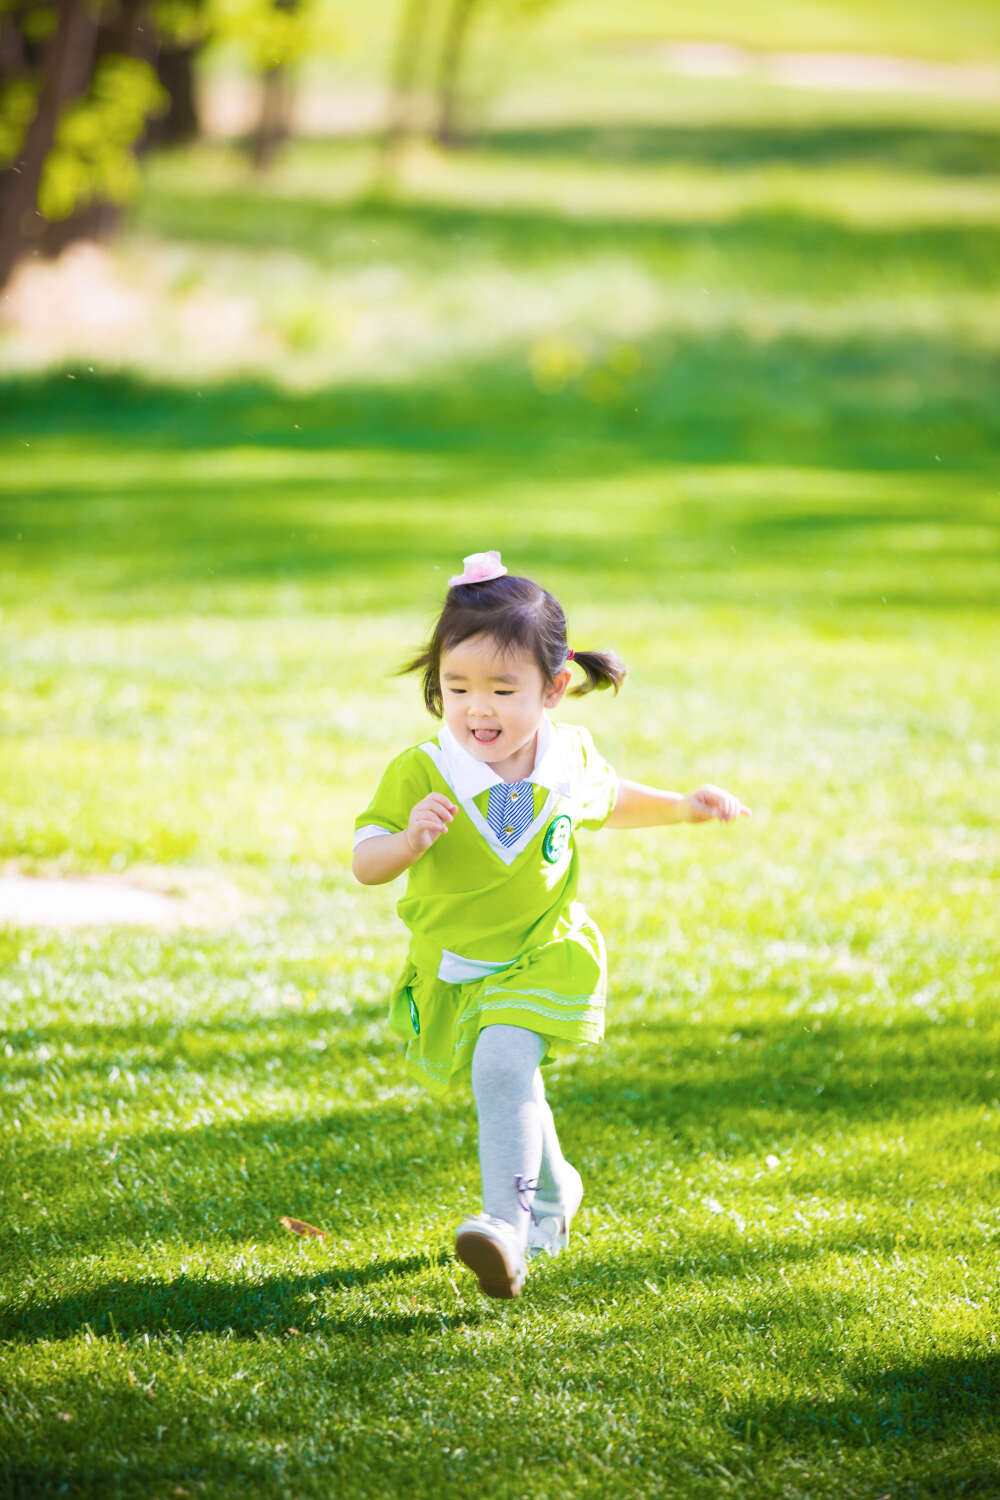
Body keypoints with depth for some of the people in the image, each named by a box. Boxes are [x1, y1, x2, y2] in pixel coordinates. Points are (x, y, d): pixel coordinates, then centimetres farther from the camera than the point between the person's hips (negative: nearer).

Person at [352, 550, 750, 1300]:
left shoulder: (572, 759, -8)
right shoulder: (420, 773, -17)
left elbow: (609, 801, 17)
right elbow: (365, 862, -15)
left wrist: (683, 807, 9)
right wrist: (409, 839, -36)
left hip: (542, 961, -2)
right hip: (451, 973, 2)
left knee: (503, 1066, -28)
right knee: (507, 1089, 21)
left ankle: (506, 1219, -34)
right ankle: (553, 1192, 48)